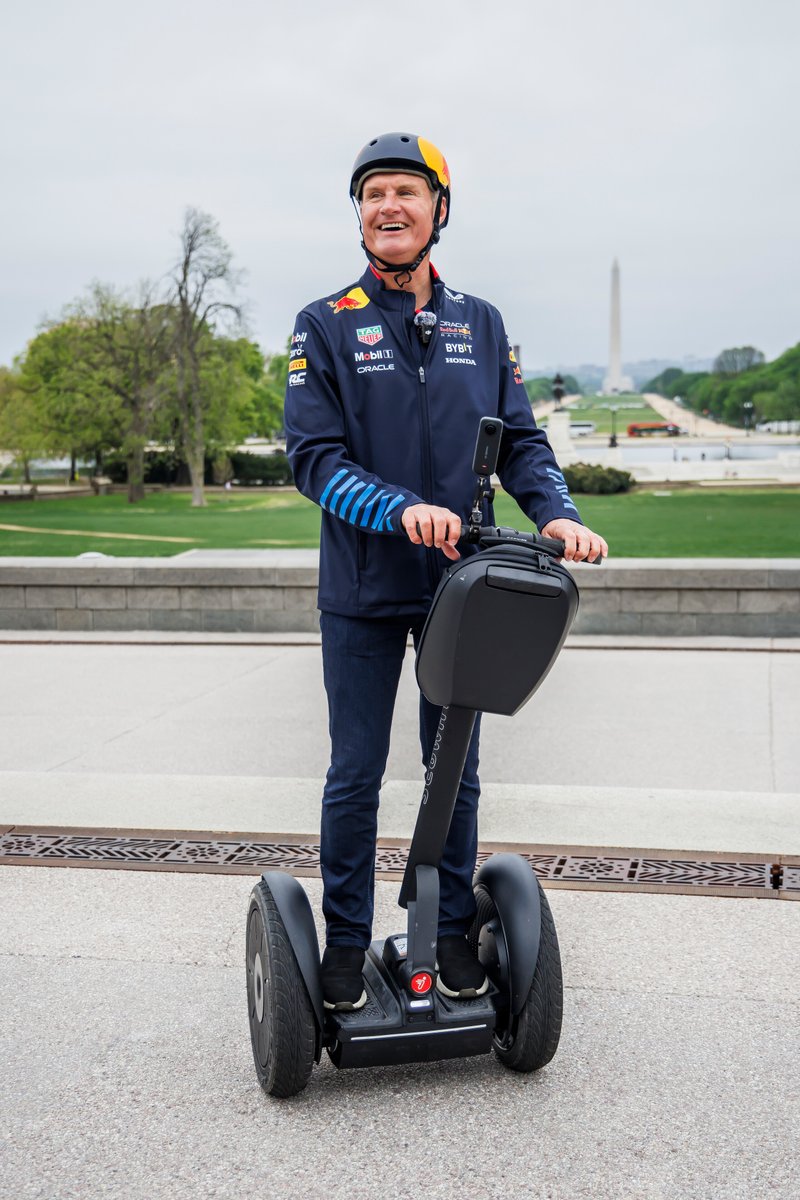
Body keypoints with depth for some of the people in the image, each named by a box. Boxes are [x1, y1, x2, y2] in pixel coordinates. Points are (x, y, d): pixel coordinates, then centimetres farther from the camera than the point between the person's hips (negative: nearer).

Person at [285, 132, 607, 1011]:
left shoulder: (480, 325, 7)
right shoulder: (326, 327, -3)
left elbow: (519, 440, 6)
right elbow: (311, 455, -11)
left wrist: (556, 513, -14)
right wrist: (403, 510, -26)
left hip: (460, 584, 3)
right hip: (362, 590, -2)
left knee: (455, 768, 12)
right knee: (355, 774, 7)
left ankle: (452, 929, 27)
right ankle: (346, 940, 22)